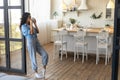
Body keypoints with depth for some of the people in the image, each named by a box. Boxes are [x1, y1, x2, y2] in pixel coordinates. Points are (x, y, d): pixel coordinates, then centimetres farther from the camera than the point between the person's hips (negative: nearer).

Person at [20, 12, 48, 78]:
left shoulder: (30, 25, 14)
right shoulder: (23, 26, -9)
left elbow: (37, 31, 14)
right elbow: (31, 32, -21)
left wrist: (35, 23, 9)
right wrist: (31, 24, -14)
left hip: (36, 41, 7)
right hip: (30, 42, -7)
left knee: (45, 54, 0)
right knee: (33, 58, 4)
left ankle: (44, 69, 18)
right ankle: (36, 72, 20)